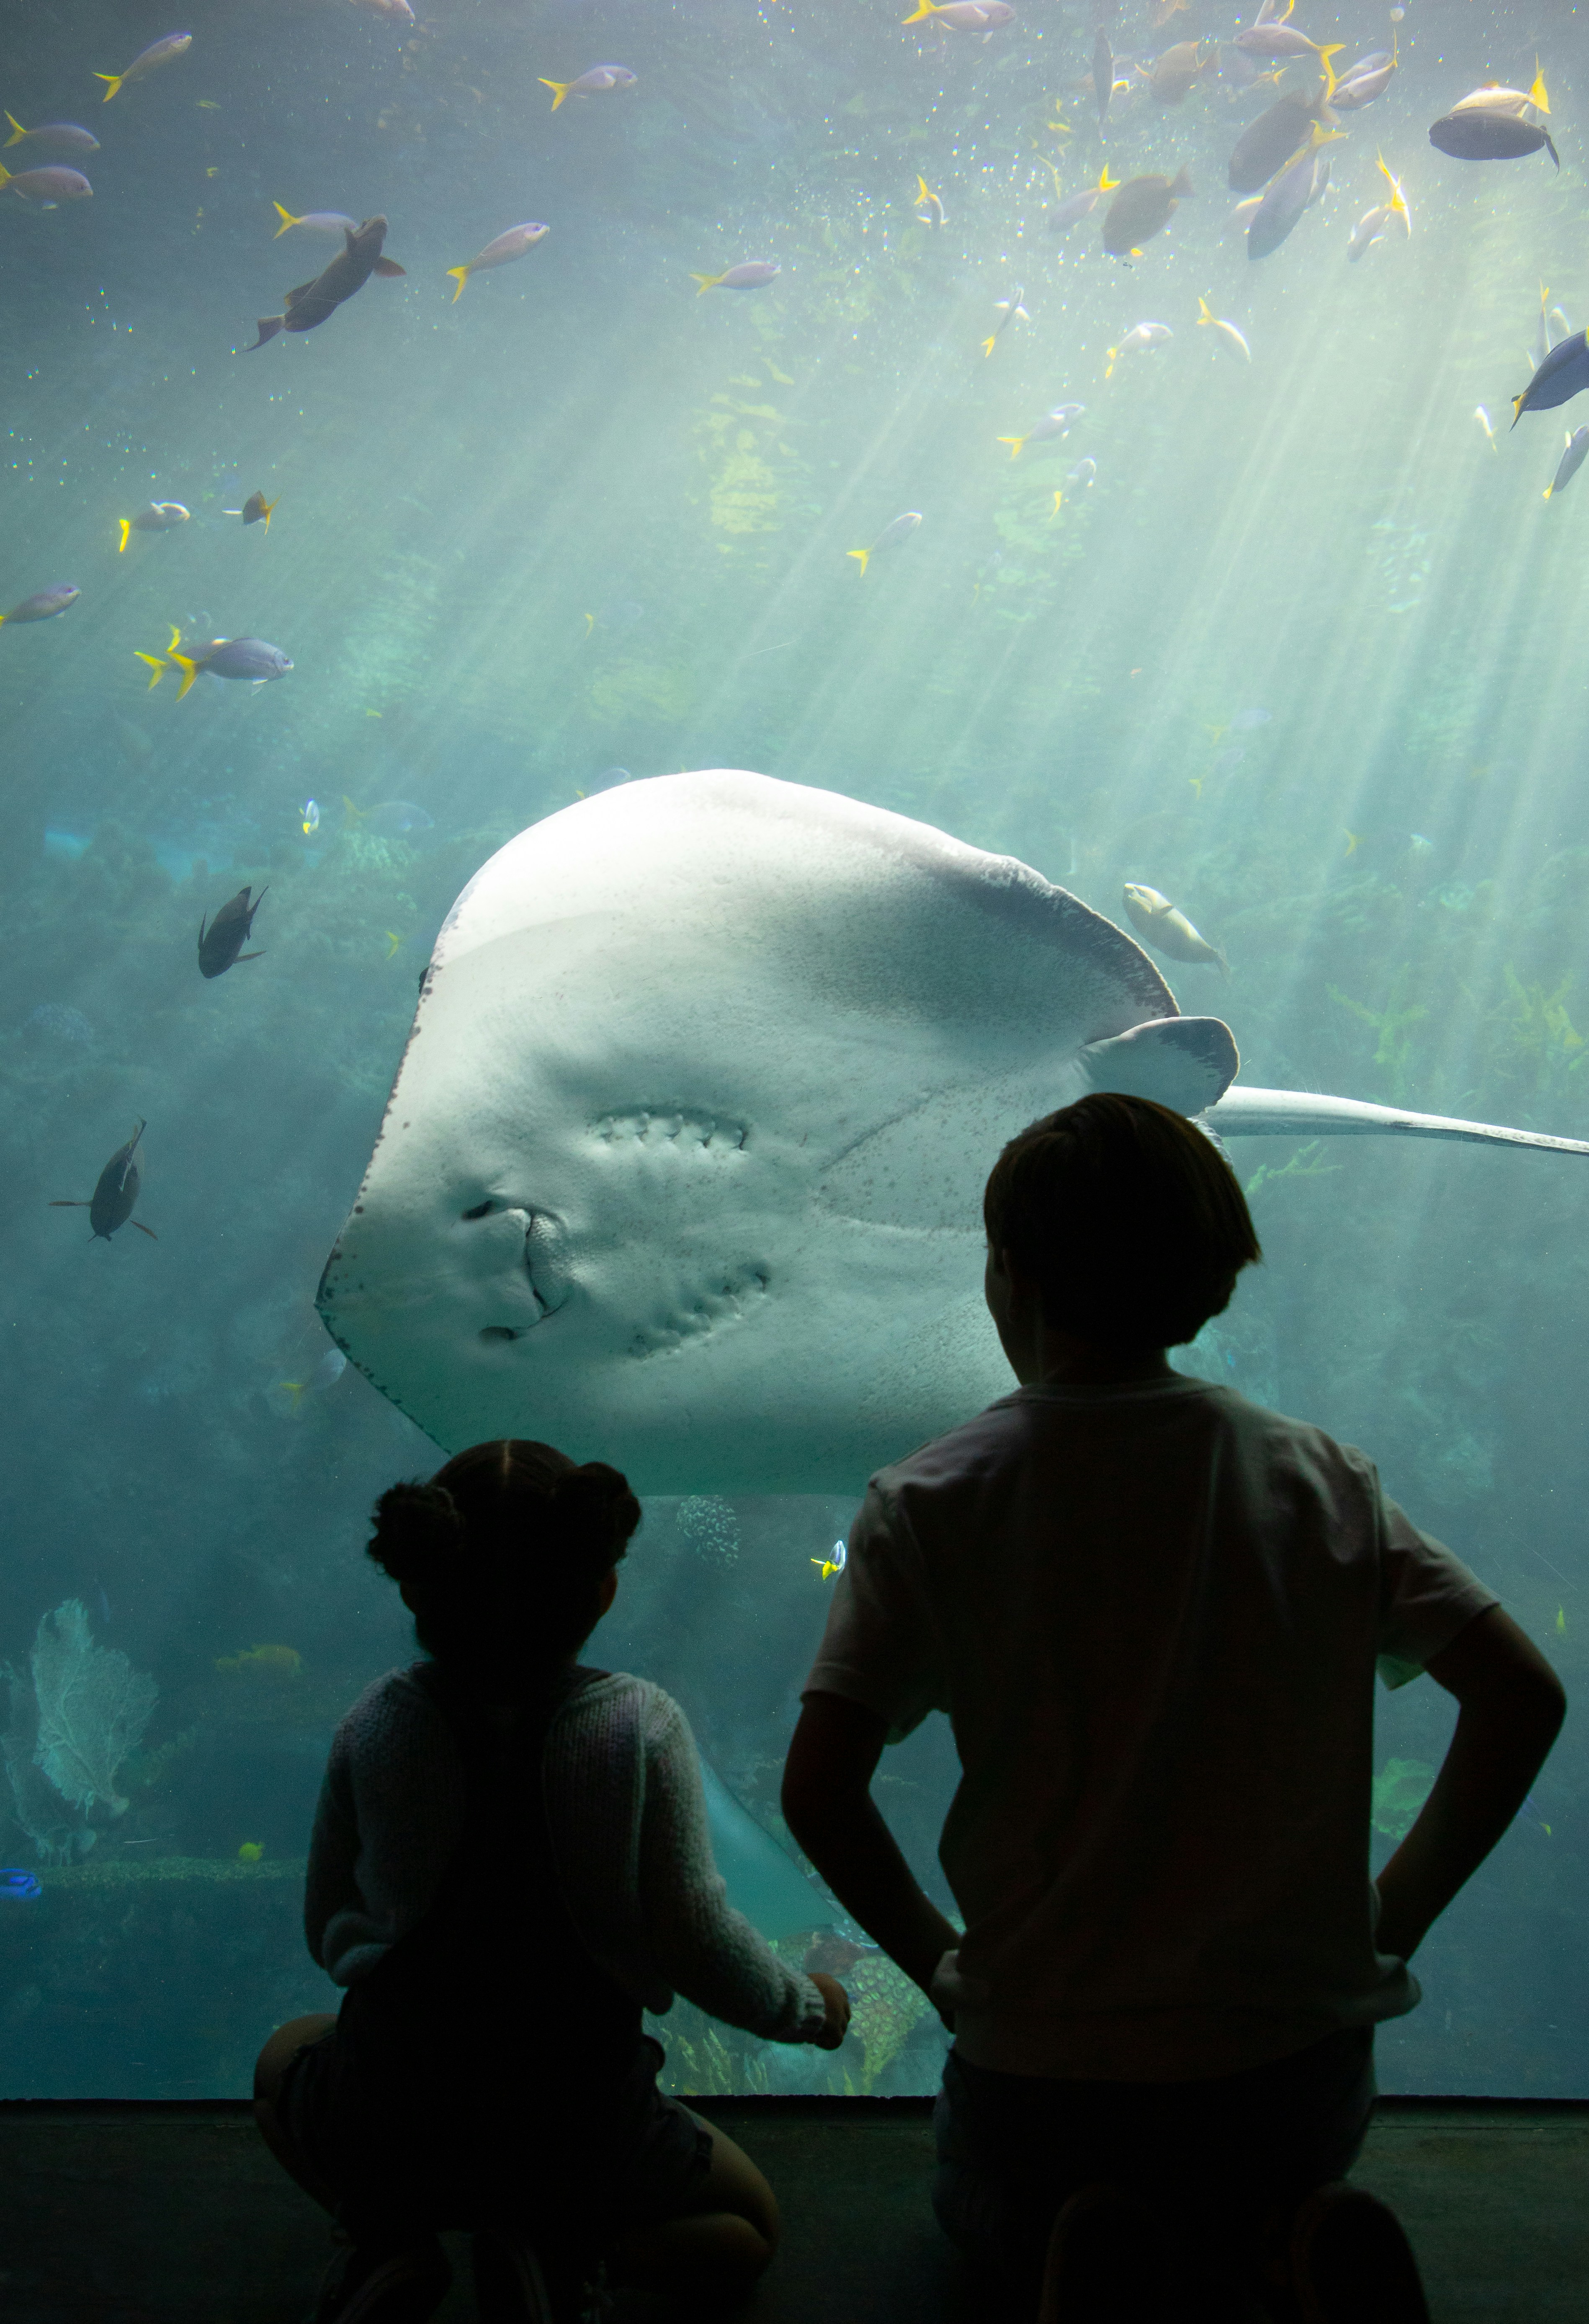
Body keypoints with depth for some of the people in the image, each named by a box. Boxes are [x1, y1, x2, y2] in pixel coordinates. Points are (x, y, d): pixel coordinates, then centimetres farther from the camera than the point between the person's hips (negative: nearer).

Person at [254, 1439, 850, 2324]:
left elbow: (329, 1931, 3)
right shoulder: (640, 1724, -17)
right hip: (577, 2136, -1)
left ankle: (385, 2244, 7)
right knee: (747, 2225, 29)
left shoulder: (379, 1721, -9)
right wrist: (810, 2005, 5)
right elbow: (698, 1938, -15)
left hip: (384, 2128, 2)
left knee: (286, 2056, 37)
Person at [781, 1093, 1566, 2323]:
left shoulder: (928, 1504, -12)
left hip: (1043, 2067, -1)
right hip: (1302, 2061, 2)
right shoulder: (1323, 1477, -5)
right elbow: (1524, 1696, -6)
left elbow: (819, 1794, -16)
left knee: (981, 2193, 34)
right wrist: (1392, 1923, 5)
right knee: (1277, 2177, 37)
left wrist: (941, 1963, 2)